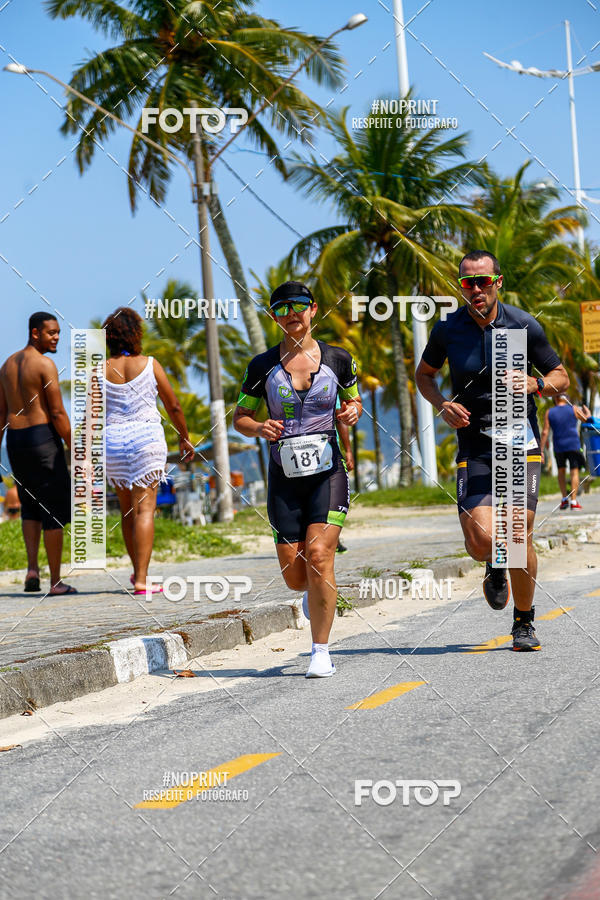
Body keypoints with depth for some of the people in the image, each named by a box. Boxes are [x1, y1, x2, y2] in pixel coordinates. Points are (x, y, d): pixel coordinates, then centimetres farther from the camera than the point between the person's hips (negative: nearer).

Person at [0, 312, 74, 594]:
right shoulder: (45, 365, -11)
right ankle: (55, 581, 2)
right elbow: (58, 413, -14)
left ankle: (32, 567, 3)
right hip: (43, 436, -7)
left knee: (30, 507, 21)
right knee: (54, 510, 1)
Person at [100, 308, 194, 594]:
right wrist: (185, 439, 18)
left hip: (113, 441, 2)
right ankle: (141, 579, -15)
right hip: (147, 437, -2)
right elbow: (173, 406, 4)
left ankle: (137, 572, 29)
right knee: (144, 509, -6)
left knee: (127, 509, 18)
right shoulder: (150, 365, -2)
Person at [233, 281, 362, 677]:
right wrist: (260, 429, -13)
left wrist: (352, 411, -6)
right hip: (285, 478, 1)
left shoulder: (338, 359, 3)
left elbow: (354, 399, 18)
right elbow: (240, 417, 9)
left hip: (328, 472, -1)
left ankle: (321, 652, -7)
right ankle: (317, 589, 38)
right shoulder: (263, 366, 2)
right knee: (294, 576, -1)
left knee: (318, 555, -18)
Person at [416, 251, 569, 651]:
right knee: (481, 540, -14)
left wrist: (535, 385, -15)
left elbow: (561, 377, 7)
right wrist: (443, 404, -3)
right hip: (474, 448, 1)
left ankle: (524, 622, 14)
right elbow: (424, 374, 17)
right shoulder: (447, 330, 0)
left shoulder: (525, 326, -4)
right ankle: (495, 566, 25)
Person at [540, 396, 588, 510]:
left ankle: (564, 499, 16)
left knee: (561, 471, 20)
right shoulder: (574, 409, 0)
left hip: (559, 446, 2)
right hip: (573, 445, -2)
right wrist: (587, 412, 33)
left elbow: (545, 432, -2)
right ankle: (574, 501, -10)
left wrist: (541, 450, -1)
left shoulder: (549, 413, 3)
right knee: (574, 472, -1)